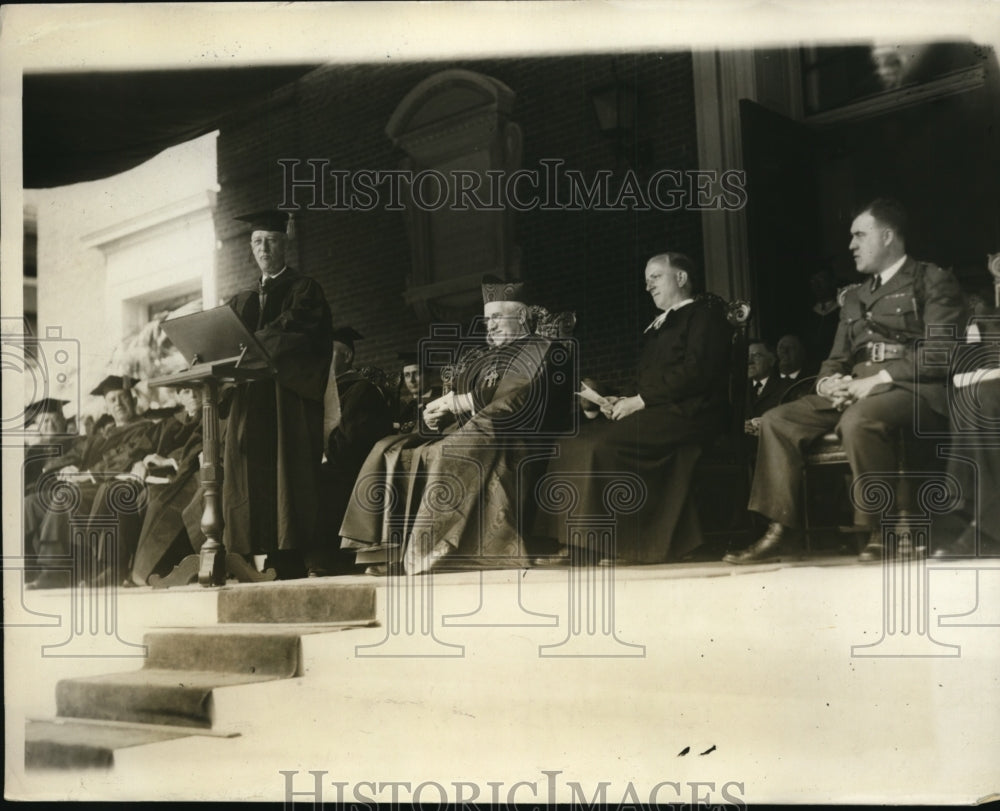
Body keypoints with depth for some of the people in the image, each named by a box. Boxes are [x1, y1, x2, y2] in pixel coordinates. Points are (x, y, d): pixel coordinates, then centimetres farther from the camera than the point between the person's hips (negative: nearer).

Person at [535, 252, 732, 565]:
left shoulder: (705, 315, 0)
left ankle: (599, 544, -24)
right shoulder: (658, 326, 27)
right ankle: (575, 545, -18)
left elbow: (695, 372, -14)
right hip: (653, 413, 9)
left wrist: (639, 401, -14)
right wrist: (622, 402, 1)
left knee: (600, 444, -29)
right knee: (572, 445, -11)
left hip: (688, 413, -8)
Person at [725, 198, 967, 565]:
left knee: (858, 420, -38)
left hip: (910, 387, -7)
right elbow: (836, 360, 23)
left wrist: (879, 379, -17)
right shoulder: (854, 298, 26)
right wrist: (828, 383, -2)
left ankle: (883, 532, -25)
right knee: (776, 421, -11)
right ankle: (780, 532, -14)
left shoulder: (933, 282, 4)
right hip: (855, 390, 7)